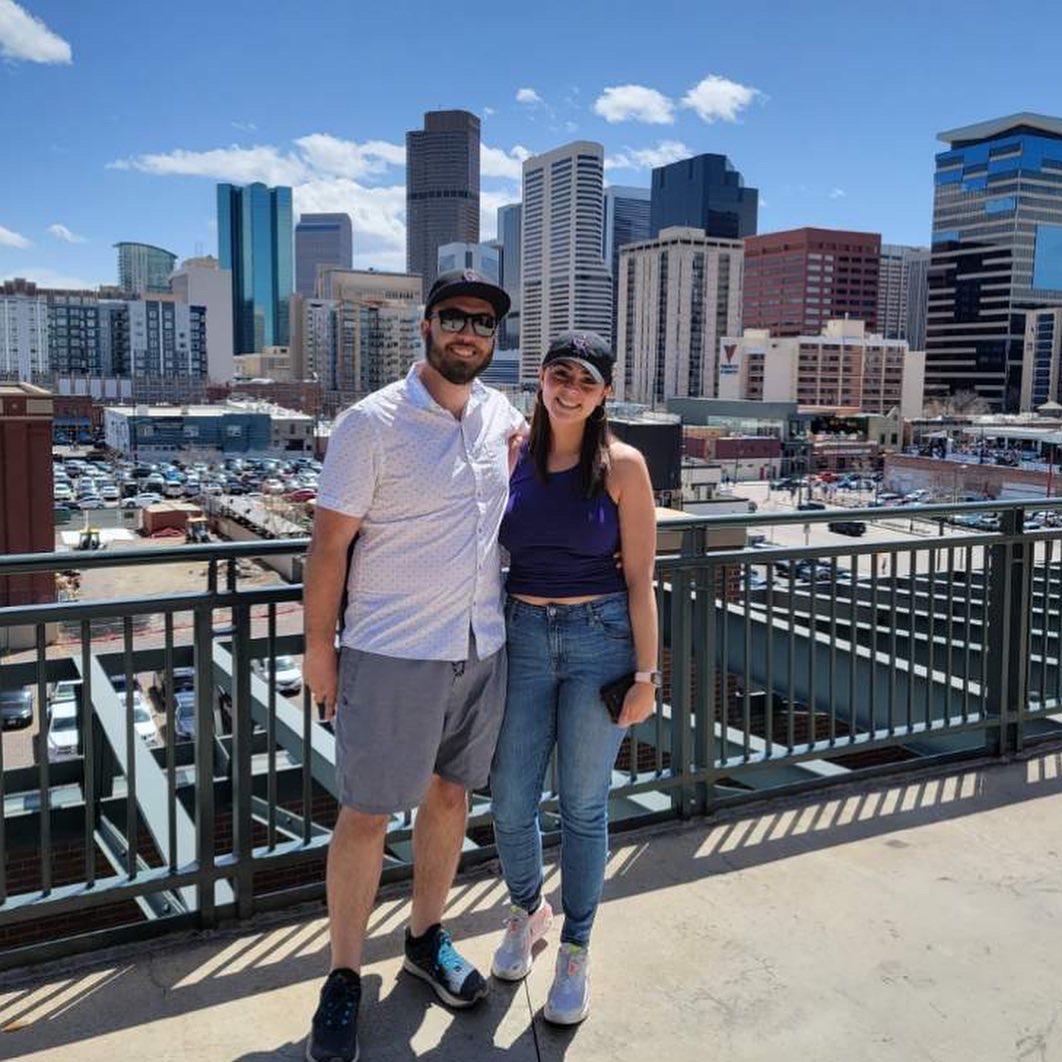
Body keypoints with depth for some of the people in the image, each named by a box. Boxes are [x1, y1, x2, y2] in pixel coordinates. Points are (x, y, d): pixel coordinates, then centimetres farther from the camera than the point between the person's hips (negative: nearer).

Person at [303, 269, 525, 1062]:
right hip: (394, 655, -5)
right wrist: (319, 648, -9)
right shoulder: (373, 423, -12)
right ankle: (344, 977, 23)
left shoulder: (502, 414, 4)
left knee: (451, 795, 18)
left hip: (484, 648, 6)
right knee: (367, 815, 4)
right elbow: (330, 542, -9)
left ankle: (427, 938, 39)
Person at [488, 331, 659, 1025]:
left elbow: (640, 577, -5)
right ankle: (529, 909, 39)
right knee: (510, 804, 8)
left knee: (583, 806, 8)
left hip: (600, 639, -3)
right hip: (524, 636, 3)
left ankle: (575, 953, 29)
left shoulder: (622, 465, -5)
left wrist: (647, 674, -7)